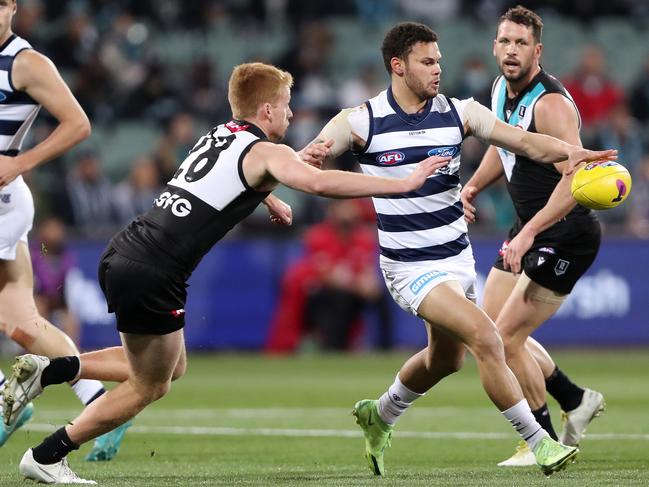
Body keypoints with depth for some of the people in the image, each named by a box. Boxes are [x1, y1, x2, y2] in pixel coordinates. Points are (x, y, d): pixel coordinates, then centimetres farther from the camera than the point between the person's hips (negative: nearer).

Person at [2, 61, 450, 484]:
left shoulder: (219, 137, 17)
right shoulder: (266, 152, -7)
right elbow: (321, 184, -24)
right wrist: (405, 184, -21)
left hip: (122, 254, 8)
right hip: (152, 276, -8)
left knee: (171, 368, 24)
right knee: (149, 387, 11)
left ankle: (48, 370, 13)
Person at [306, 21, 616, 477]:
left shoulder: (459, 113, -3)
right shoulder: (360, 122, -11)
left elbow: (524, 140, -11)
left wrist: (569, 150, -31)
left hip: (458, 256, 6)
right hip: (411, 266, -6)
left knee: (446, 359, 23)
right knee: (485, 337, -22)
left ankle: (379, 415, 49)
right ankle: (537, 441, -14)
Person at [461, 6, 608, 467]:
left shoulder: (550, 103, -23)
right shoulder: (502, 90, 5)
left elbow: (576, 178, -31)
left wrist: (530, 233, -36)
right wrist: (472, 187, 8)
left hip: (565, 235, -9)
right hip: (528, 229, 9)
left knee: (506, 338, -11)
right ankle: (576, 399, 27)